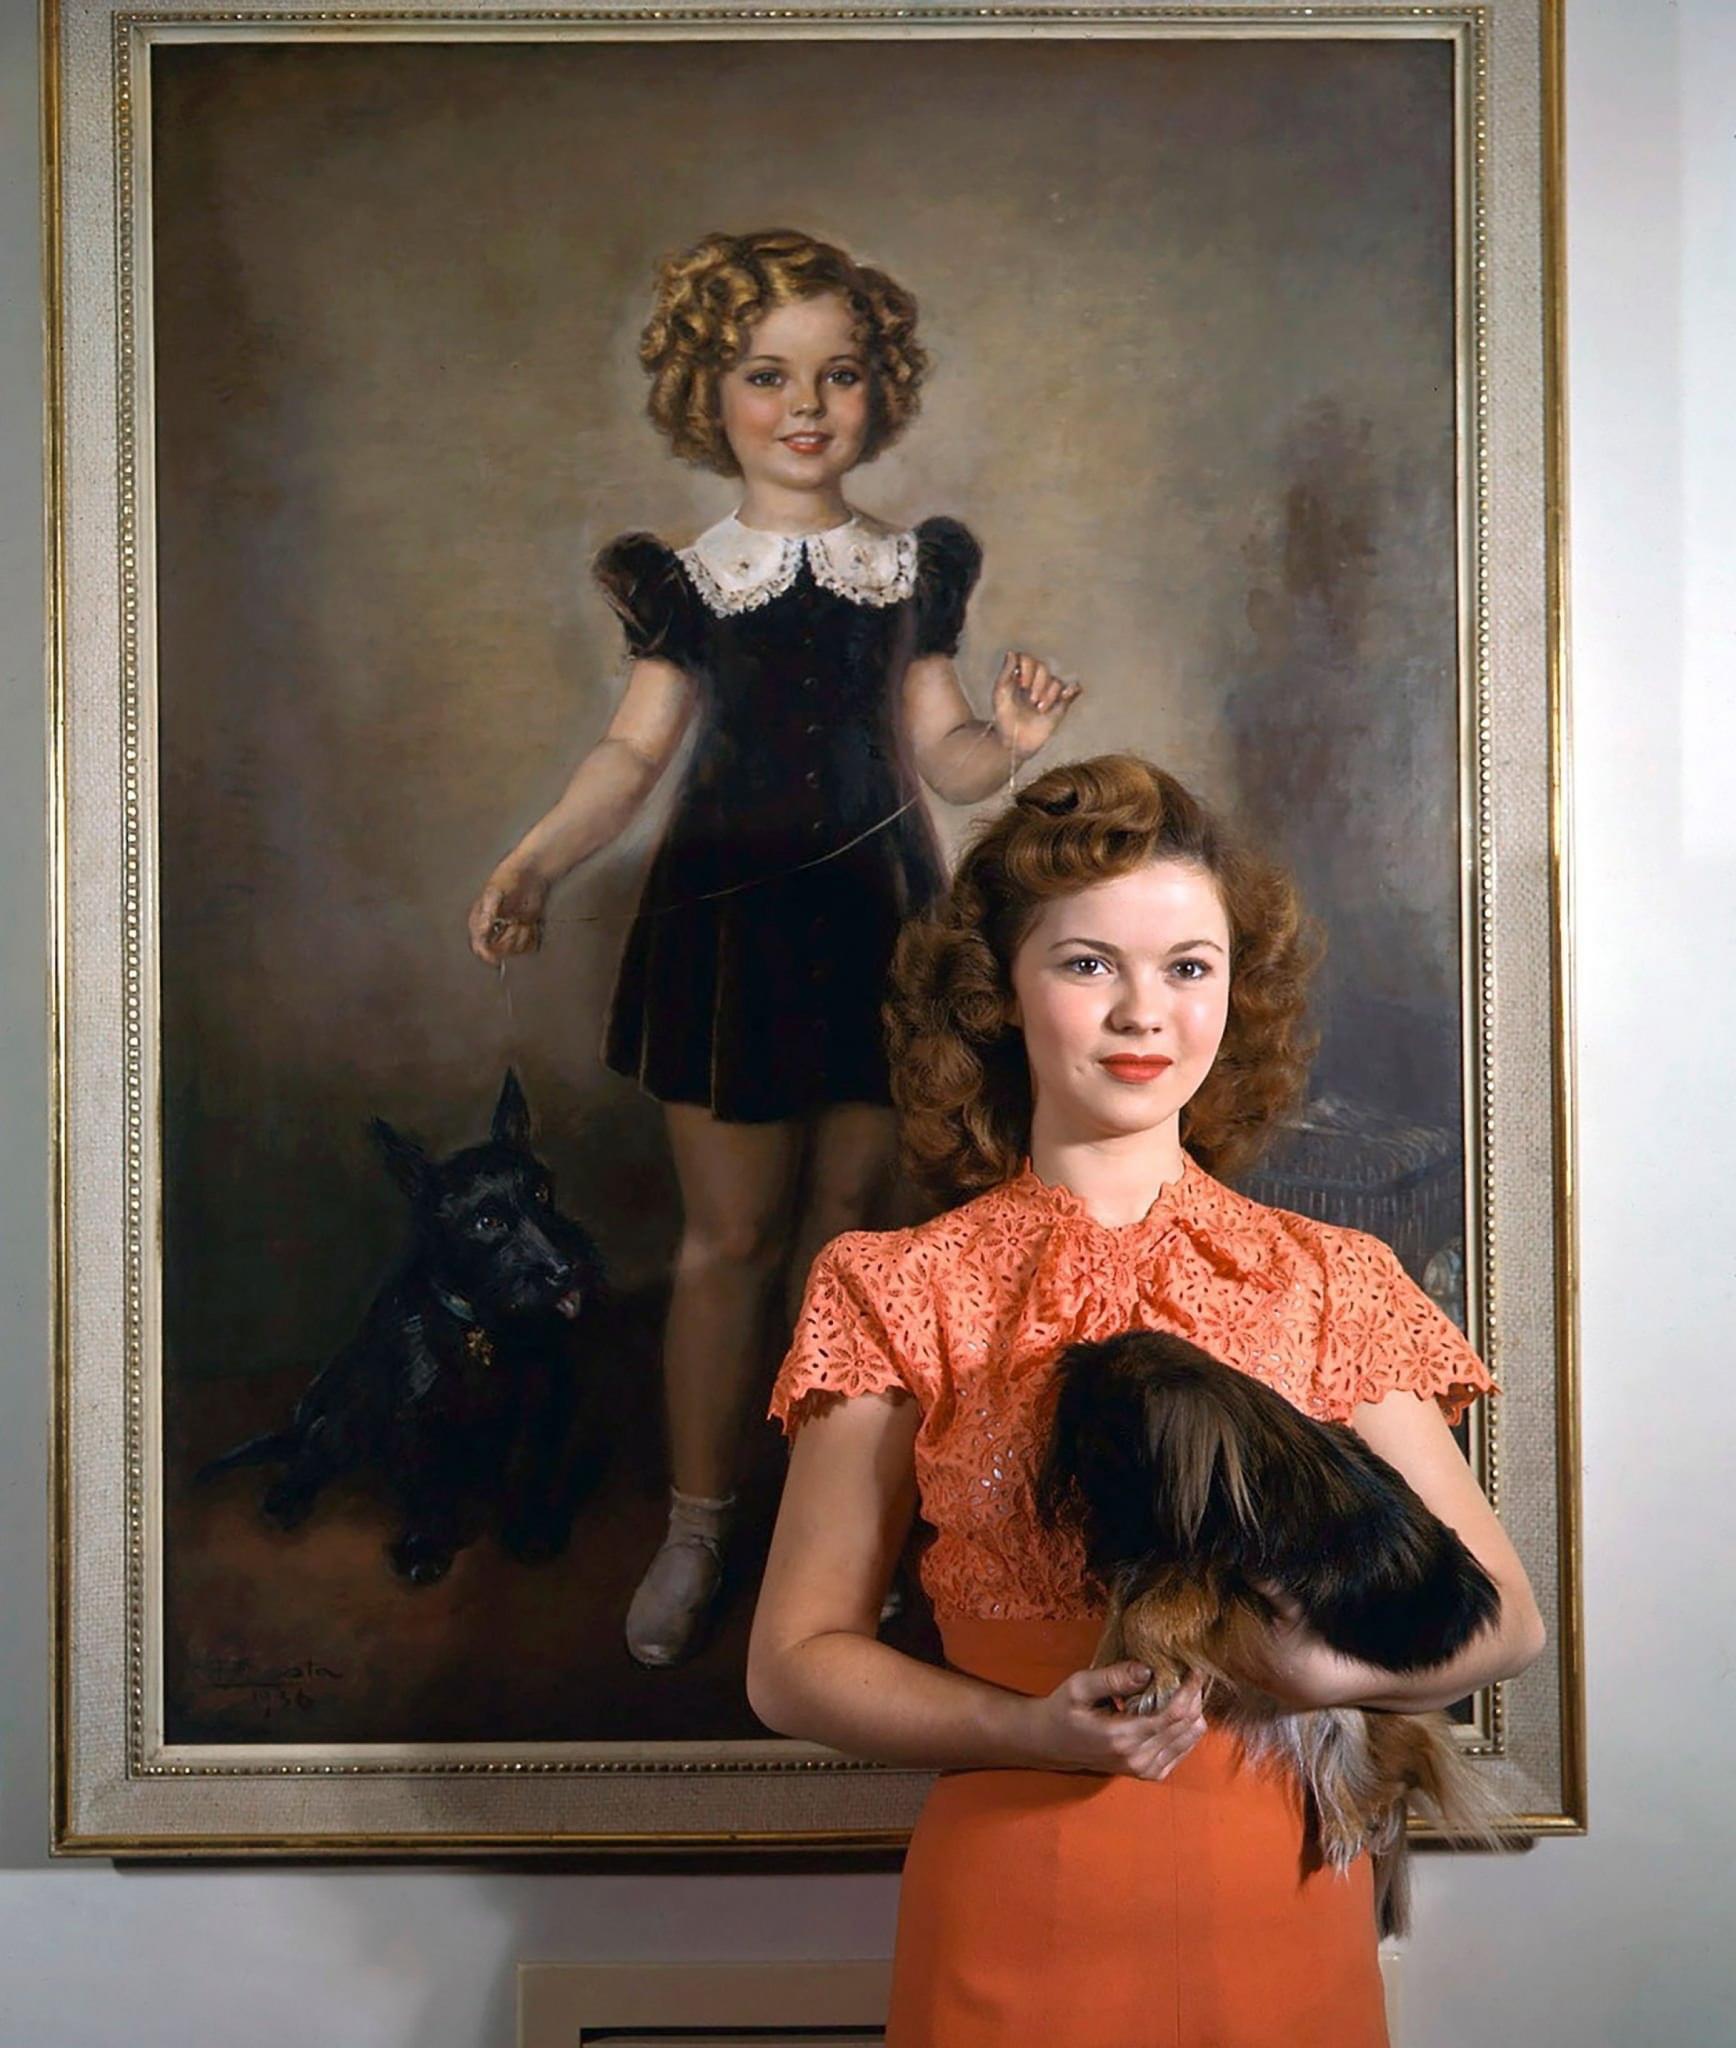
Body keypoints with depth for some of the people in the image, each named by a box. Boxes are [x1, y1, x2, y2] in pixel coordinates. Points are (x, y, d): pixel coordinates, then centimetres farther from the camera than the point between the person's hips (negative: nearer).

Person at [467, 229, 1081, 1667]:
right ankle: (697, 1526, 20)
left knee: (852, 1219, 11)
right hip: (729, 917, -1)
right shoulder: (688, 582, 1)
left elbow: (940, 755, 3)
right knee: (730, 1237, 3)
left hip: (876, 915, 2)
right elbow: (632, 752, -4)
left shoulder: (912, 571, 5)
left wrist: (1007, 742, -20)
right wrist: (537, 859, -20)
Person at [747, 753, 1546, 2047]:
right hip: (1013, 1912, -1)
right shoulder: (901, 1293, -4)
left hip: (1283, 1906, 2)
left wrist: (1329, 1671, -16)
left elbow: (1504, 1613, 3)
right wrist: (1033, 1729, -18)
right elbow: (796, 1661, -2)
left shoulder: (1335, 1285, 1)